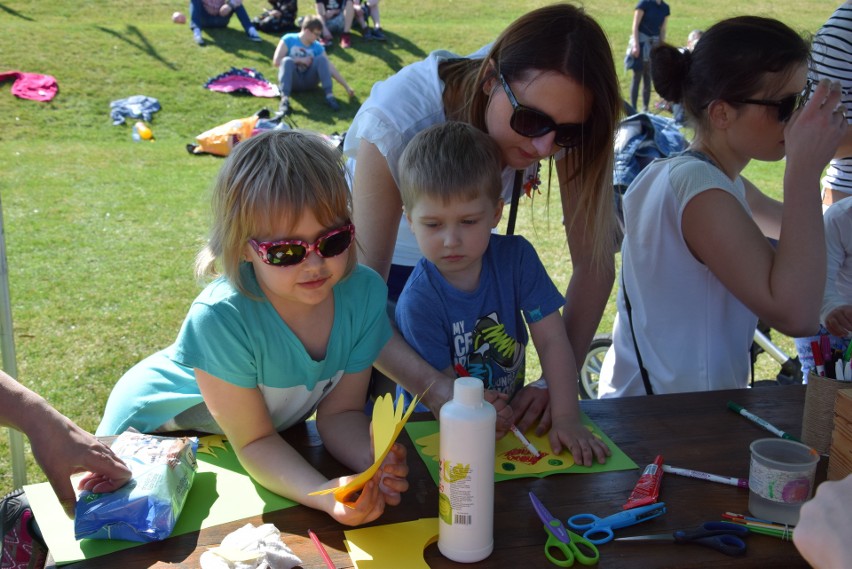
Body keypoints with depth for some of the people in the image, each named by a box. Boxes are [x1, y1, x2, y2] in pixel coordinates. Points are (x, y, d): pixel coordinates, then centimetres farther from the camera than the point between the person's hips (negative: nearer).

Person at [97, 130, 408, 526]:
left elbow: (339, 411, -14)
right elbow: (254, 442, -27)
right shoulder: (221, 319, -37)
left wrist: (371, 460, -34)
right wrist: (326, 496, -43)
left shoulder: (365, 294, -23)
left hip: (278, 425, 5)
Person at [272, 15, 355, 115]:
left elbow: (330, 68, 0)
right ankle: (285, 99, -48)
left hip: (308, 81, 3)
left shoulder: (317, 47, 3)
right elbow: (276, 61, -13)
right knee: (287, 60, -32)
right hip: (292, 81, -2)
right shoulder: (288, 40, -5)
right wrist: (300, 60, -13)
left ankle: (329, 95, -29)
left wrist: (346, 86, -5)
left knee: (321, 59, -19)